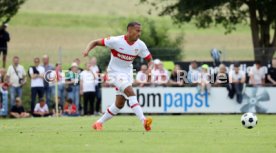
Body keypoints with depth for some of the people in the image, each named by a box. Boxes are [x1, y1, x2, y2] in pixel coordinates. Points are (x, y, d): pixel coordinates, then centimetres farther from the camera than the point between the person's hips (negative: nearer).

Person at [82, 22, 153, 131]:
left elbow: (150, 60, 1)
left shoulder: (140, 45, -7)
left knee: (119, 104, 8)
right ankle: (143, 120, -33)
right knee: (131, 93, -26)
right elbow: (95, 42, -12)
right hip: (115, 72, -6)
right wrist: (87, 49, -33)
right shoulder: (116, 41, -19)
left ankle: (99, 123, 24)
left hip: (127, 73, 6)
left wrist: (150, 68, -23)